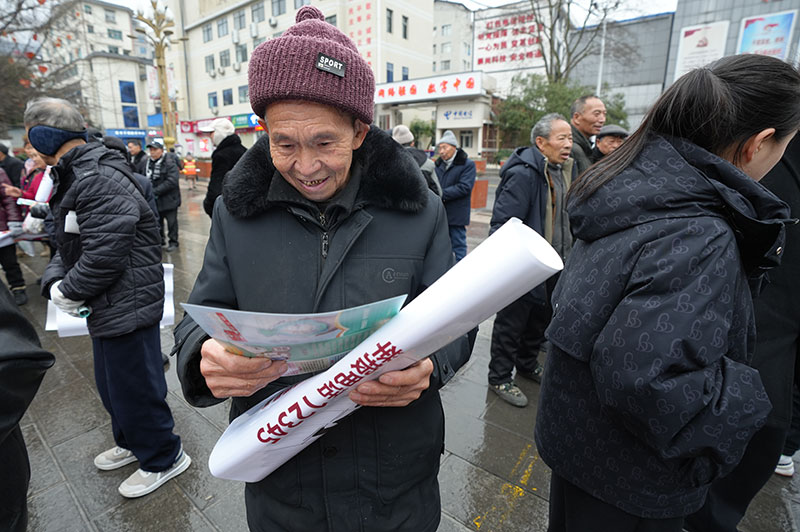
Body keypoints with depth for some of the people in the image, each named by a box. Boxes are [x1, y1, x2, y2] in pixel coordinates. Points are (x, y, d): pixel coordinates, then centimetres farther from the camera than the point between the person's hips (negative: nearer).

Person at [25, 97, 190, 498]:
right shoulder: (72, 178, 13)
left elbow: (104, 255, -27)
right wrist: (52, 281, 0)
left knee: (134, 388, 5)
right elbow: (68, 245, 17)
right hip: (106, 308, 11)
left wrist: (67, 292, -12)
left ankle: (163, 459, 27)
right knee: (111, 385, 25)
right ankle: (131, 443, 48)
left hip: (126, 309, -10)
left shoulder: (99, 180, -21)